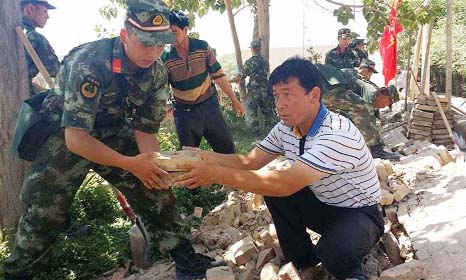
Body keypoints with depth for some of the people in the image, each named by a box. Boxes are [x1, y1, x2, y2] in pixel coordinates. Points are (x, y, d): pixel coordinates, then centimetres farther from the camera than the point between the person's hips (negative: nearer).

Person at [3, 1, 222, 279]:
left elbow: (146, 131, -8)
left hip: (112, 135, 5)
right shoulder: (89, 62, -31)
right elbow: (75, 137, -34)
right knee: (45, 214, -5)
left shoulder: (157, 72, -13)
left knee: (156, 191, -4)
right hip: (63, 137, -4)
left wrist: (155, 164, -27)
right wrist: (130, 164, -41)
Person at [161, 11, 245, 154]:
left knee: (226, 146, 7)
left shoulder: (203, 46, -7)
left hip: (209, 105, 1)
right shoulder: (165, 58, -9)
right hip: (184, 111, 0)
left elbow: (218, 75, -1)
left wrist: (234, 100, 1)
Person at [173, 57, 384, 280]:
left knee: (334, 252, -36)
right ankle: (302, 261, 6)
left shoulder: (339, 135, -33)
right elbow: (250, 162, -3)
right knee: (271, 187, -14)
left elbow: (286, 184, -40)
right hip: (323, 205, 7)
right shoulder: (285, 128, -7)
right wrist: (206, 157, -22)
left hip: (360, 213, -7)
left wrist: (217, 174, -39)